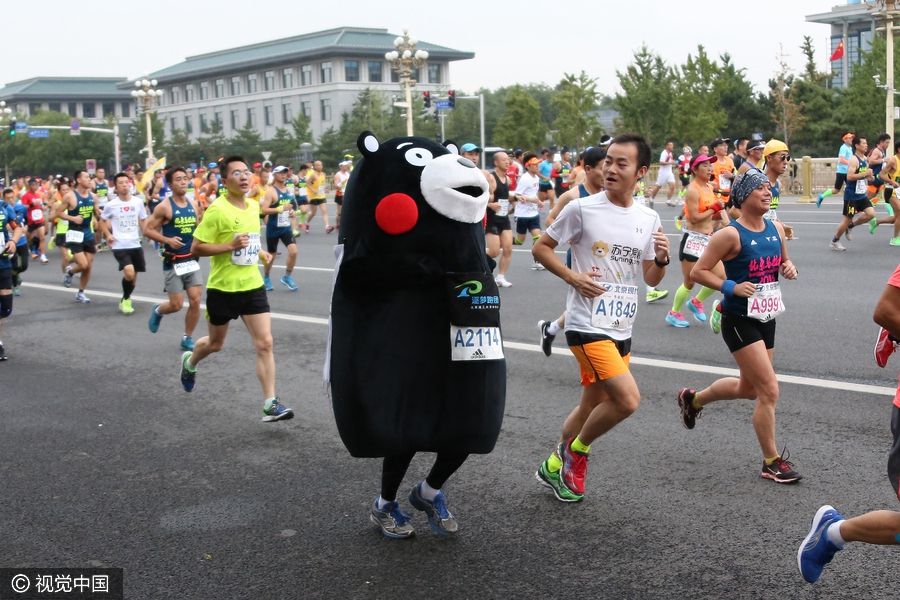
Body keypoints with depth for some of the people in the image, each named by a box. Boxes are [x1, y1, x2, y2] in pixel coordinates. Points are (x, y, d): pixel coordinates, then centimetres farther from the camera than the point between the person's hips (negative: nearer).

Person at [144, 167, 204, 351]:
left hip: (192, 260, 5)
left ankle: (187, 338, 14)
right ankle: (158, 311, 32)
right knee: (176, 305, -2)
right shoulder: (164, 207, -10)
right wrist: (167, 240, -21)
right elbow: (147, 230, -8)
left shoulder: (194, 205, 6)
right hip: (173, 263, -5)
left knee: (195, 301, -1)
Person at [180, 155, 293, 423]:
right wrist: (231, 245, -26)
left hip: (252, 286, 4)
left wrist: (258, 252, 9)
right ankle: (189, 362, 50)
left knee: (265, 343, -7)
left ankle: (271, 404, -4)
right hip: (222, 288, -4)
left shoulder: (253, 206, 5)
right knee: (215, 344, 16)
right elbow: (196, 249, -17)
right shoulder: (217, 209, -16)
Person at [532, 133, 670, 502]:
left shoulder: (649, 219, 6)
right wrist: (573, 277, -15)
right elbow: (540, 248, 0)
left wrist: (662, 258, -10)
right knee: (628, 399, -18)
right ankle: (576, 450, 7)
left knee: (592, 407, 16)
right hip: (587, 325, -6)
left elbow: (651, 279, 11)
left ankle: (555, 466, 36)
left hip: (622, 329, 6)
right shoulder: (582, 209, -9)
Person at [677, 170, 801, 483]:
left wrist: (789, 268, -3)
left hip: (766, 319, 8)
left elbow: (783, 261, 20)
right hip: (740, 321, -8)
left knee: (748, 387, 21)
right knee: (769, 391, -10)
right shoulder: (731, 234, -16)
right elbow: (698, 271, -13)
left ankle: (693, 399, 46)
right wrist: (732, 287, -24)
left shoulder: (776, 229, 5)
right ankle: (772, 462, 5)